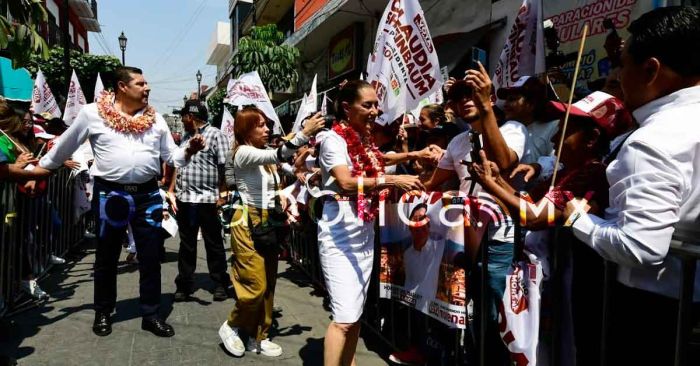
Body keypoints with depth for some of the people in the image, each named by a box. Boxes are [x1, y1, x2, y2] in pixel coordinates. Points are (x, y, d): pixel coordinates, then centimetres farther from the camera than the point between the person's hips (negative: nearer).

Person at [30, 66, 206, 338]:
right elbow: (65, 146, 10)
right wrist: (41, 169, 17)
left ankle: (151, 314, 20)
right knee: (106, 258, 12)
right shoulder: (92, 113, -1)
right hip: (110, 194, -2)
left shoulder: (155, 119, 7)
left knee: (151, 258, 7)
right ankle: (103, 313, 30)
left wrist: (189, 151, -10)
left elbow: (171, 155, 9)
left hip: (148, 195, 2)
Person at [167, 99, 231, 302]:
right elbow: (177, 165, 19)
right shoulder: (186, 137, 17)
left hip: (208, 199, -6)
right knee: (186, 244, 12)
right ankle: (184, 284, 21)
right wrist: (171, 191, 11)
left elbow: (224, 167, -10)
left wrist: (223, 195, -15)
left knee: (213, 243, 5)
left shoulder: (215, 135, -4)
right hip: (184, 199, 6)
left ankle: (220, 283, 17)